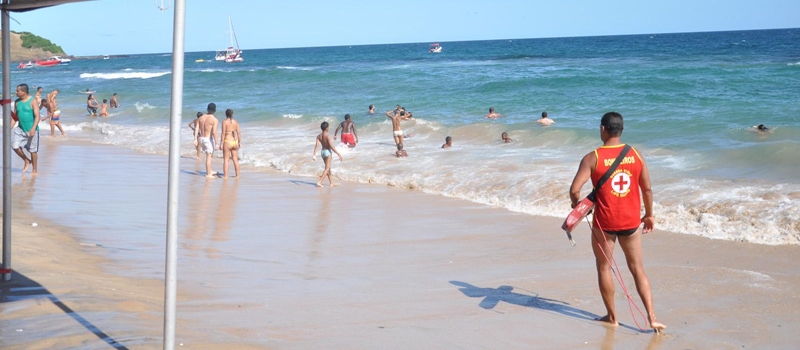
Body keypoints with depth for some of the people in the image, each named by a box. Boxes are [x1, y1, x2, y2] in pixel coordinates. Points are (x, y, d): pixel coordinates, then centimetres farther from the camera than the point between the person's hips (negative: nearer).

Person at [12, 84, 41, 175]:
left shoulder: (33, 101, -11)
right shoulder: (17, 102, 6)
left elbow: (37, 116, -16)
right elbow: (15, 116, 12)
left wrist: (33, 128, -28)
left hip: (31, 130, -5)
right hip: (20, 129, 5)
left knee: (33, 150, 2)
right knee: (15, 146, -8)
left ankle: (35, 170, 16)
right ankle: (27, 161, 16)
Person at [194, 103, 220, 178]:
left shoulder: (201, 117, 6)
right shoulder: (215, 120, -13)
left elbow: (196, 128, -1)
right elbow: (214, 132, -22)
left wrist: (195, 139, -2)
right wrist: (216, 143, -19)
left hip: (201, 139, 6)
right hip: (209, 139, -6)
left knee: (210, 154, 23)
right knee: (209, 156, 2)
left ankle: (209, 171, 27)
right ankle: (208, 174, 5)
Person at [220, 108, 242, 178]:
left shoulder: (224, 122, -8)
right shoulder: (236, 122, 5)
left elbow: (223, 133, -11)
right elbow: (239, 133, 3)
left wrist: (221, 143, -8)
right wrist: (239, 142, 11)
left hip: (227, 142, -5)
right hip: (235, 142, 5)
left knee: (226, 160, 1)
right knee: (235, 159, 14)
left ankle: (225, 175, -2)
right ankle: (237, 175, 20)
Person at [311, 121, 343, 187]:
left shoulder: (319, 136, 0)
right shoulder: (327, 136, -18)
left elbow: (317, 145, -10)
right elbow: (331, 146, -21)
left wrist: (314, 154, -16)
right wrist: (338, 154, -17)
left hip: (322, 152, 7)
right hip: (327, 152, -7)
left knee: (328, 168, 19)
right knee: (327, 169, -6)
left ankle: (331, 183, 26)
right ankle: (319, 182, -19)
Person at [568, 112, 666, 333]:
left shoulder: (593, 158, -11)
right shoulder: (635, 155, 0)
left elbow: (575, 190, -17)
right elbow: (647, 189, 4)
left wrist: (577, 207, 4)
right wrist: (649, 215, 17)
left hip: (604, 223, -3)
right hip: (631, 221, 3)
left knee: (604, 267, 14)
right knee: (638, 269, 11)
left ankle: (611, 316, 21)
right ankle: (652, 317, 3)